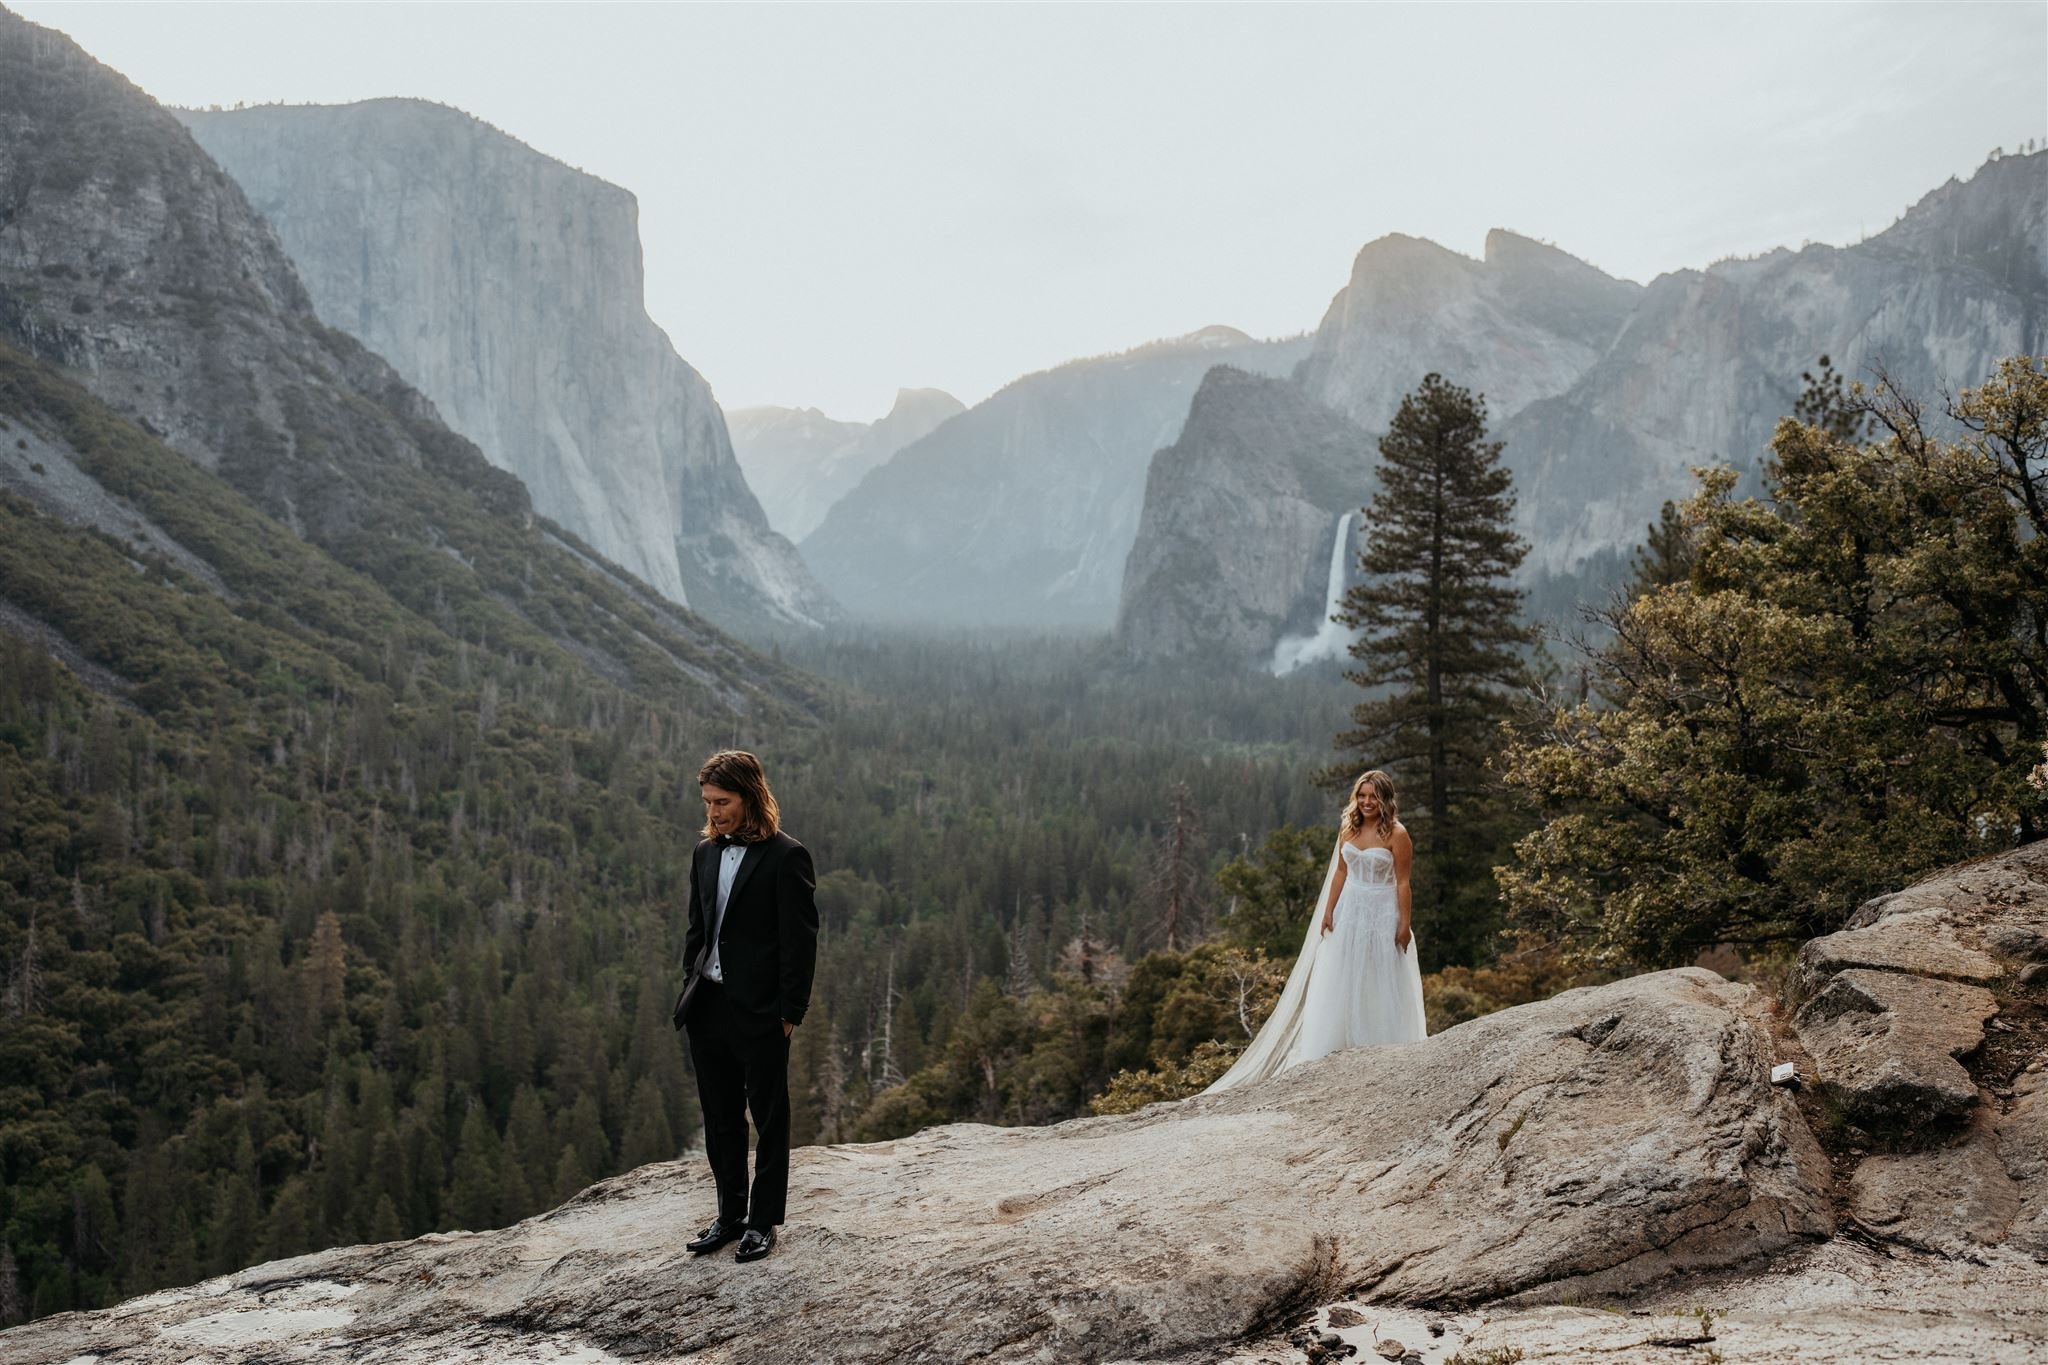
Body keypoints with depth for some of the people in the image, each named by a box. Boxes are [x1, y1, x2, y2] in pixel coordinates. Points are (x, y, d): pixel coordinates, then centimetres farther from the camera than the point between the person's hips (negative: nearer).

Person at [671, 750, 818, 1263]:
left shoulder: (786, 856, -11)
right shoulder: (705, 853, 9)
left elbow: (800, 939, -12)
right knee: (720, 1118, 14)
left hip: (760, 1010, -7)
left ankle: (763, 1221, 17)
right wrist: (692, 986, 9)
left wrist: (790, 1011, -13)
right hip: (708, 1004, 7)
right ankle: (730, 1215, 27)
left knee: (769, 1119, 6)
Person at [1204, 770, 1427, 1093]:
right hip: (1349, 910, 5)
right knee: (1340, 981, 7)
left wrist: (1405, 925, -13)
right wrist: (1328, 911, 7)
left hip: (1382, 914, -5)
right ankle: (1338, 1045, 15)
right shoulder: (1348, 829, 5)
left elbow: (1403, 883, -11)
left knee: (1381, 983, 2)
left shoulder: (1396, 833, -12)